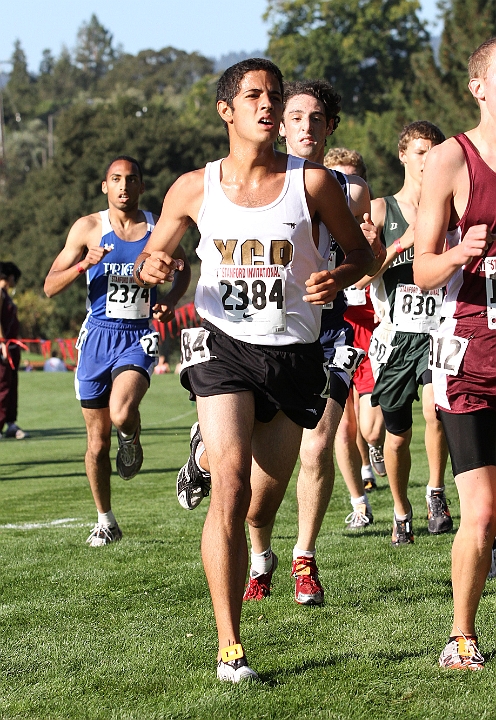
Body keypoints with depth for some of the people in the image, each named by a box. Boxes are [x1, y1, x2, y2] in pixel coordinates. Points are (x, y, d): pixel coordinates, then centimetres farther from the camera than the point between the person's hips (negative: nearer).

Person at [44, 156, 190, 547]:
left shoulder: (158, 228, 1)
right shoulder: (88, 228, -1)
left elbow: (183, 268, 20)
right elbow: (51, 286, -2)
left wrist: (171, 301, 0)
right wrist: (84, 265, -20)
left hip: (139, 337, -1)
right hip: (98, 336, 1)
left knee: (122, 414, -28)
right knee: (98, 440, 7)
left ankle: (132, 441, 9)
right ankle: (106, 521, 23)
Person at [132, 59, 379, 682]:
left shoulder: (311, 182, -1)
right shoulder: (195, 189, 3)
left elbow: (362, 251, 8)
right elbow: (151, 257, 15)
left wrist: (339, 276, -14)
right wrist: (150, 268, -10)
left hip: (293, 354, 1)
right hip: (224, 346, -1)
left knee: (262, 508, 8)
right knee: (231, 490, -20)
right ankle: (229, 647, -17)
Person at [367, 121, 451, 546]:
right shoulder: (381, 209, 6)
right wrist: (403, 242, -12)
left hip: (438, 331, 0)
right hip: (397, 335, 0)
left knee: (436, 406, -27)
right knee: (397, 435, 7)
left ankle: (436, 491, -5)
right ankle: (401, 512, 30)